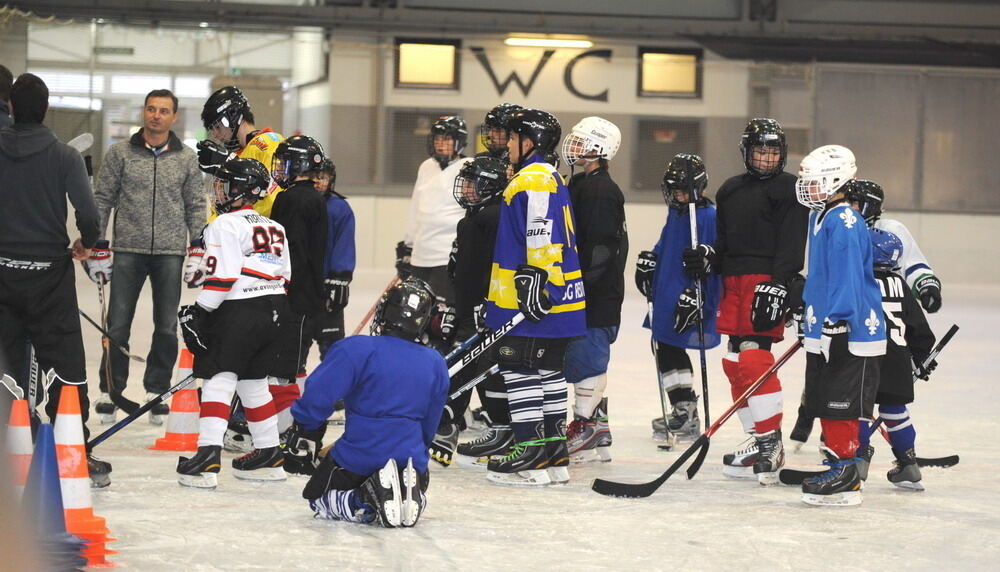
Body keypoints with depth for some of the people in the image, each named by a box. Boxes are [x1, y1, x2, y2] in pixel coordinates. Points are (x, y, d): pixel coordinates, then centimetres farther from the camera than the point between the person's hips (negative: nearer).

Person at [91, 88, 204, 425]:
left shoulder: (187, 159, 7)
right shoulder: (120, 153, 3)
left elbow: (196, 206, 10)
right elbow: (102, 201, 5)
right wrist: (98, 248, 0)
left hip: (170, 253, 1)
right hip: (128, 251, -1)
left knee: (167, 328, 4)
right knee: (118, 325, 0)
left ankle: (157, 391, 17)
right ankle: (110, 392, 11)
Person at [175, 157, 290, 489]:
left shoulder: (225, 225, -8)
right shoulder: (274, 228, 18)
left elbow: (221, 276, -15)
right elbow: (284, 277, 20)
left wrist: (199, 312, -11)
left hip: (238, 313, -8)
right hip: (272, 315, 8)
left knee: (218, 380, -10)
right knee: (254, 383, 18)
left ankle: (208, 457, -21)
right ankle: (269, 456, 22)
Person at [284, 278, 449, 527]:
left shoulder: (356, 349, -13)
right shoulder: (436, 364, 4)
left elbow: (317, 396, -18)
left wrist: (303, 440, -3)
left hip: (357, 460, -4)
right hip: (410, 460, 4)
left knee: (318, 499, 21)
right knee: (417, 500, 35)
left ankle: (366, 505, -11)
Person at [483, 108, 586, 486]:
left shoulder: (533, 180, -14)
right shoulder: (553, 179, 20)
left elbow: (542, 238, -24)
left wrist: (535, 282, -26)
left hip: (532, 303, -11)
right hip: (555, 302, 11)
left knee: (519, 370, -8)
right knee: (547, 371, 13)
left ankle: (531, 457, -9)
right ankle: (554, 455, 16)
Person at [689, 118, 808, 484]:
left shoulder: (789, 189, -3)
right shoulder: (730, 191, 18)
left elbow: (791, 246, -11)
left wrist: (777, 287, -21)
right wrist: (707, 257, 2)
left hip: (767, 282, -8)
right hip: (733, 282, 8)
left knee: (754, 357, -16)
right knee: (735, 362, 7)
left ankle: (770, 444, -14)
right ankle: (758, 440, 16)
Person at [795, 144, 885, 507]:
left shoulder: (844, 222, -16)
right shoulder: (821, 218, 16)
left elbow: (847, 276, -23)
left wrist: (837, 321, -26)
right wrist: (808, 315, 31)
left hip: (849, 332, -10)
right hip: (823, 329, 10)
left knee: (841, 404, -8)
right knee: (824, 403, 14)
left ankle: (845, 476, -6)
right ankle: (835, 462, 22)